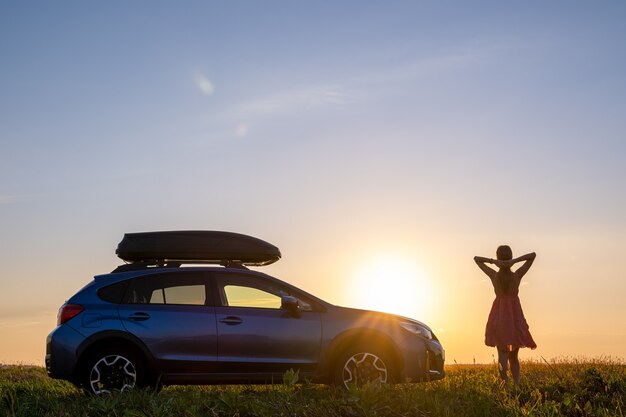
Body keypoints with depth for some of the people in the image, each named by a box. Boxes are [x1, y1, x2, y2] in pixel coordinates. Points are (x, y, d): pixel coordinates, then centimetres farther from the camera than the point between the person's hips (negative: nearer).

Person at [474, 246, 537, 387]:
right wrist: (515, 261, -16)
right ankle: (517, 385, 4)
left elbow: (476, 258, 4)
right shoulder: (517, 275, -8)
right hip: (515, 317, 1)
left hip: (499, 316, 0)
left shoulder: (494, 275, -7)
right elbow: (533, 255, -3)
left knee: (503, 353, -2)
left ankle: (504, 375, -32)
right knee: (514, 356, 15)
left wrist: (492, 261, -12)